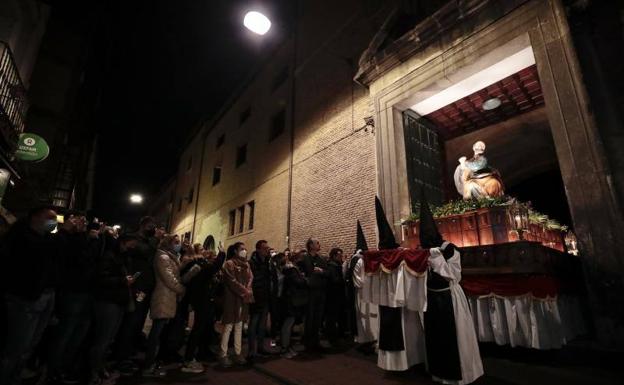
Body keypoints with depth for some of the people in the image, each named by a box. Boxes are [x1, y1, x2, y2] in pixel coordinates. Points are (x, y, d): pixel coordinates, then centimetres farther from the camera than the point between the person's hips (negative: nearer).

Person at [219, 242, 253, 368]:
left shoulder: (246, 264, 15)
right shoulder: (229, 264, -8)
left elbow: (250, 278, 8)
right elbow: (232, 282, -15)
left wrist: (248, 291, -9)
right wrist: (245, 292, -13)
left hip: (244, 299, 7)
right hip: (232, 298, -7)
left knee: (239, 326, 11)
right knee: (228, 326, -2)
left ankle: (238, 354, 18)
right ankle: (223, 355, 7)